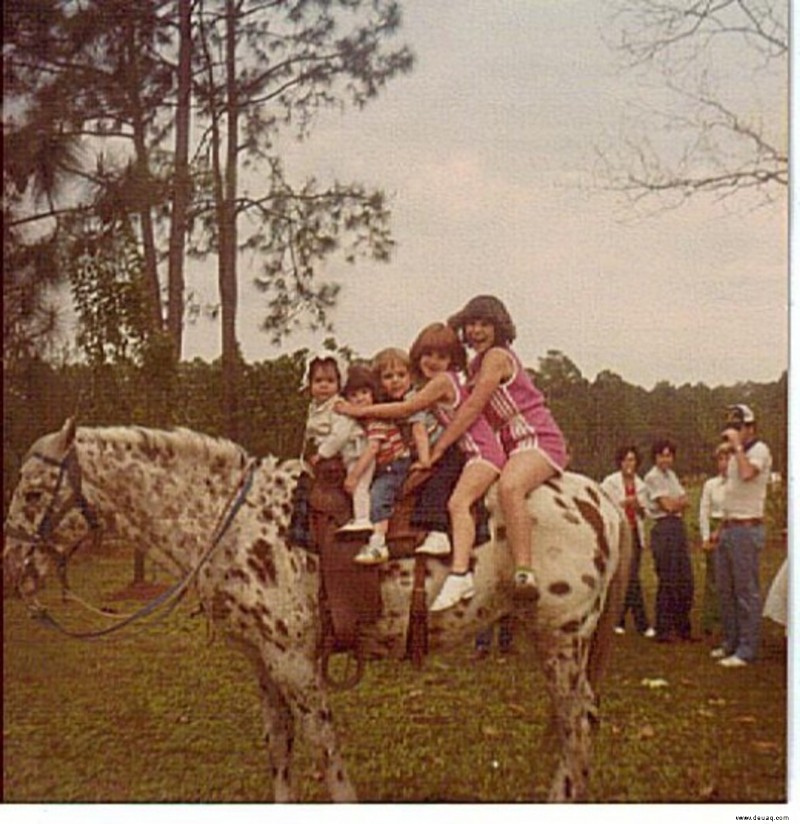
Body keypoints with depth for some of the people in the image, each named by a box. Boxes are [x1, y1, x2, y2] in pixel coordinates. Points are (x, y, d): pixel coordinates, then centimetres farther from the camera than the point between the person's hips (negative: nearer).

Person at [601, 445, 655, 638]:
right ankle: (642, 623, -2)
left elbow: (643, 514, 16)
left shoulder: (640, 485, 12)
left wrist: (638, 506, -6)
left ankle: (619, 621, 9)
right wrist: (624, 502, -14)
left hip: (635, 533, 4)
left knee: (627, 579, 2)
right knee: (631, 578, -8)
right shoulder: (610, 482, 0)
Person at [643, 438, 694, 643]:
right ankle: (662, 630, 1)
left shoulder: (671, 475, 19)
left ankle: (682, 628, 19)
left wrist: (675, 503, -6)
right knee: (668, 582, -6)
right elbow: (667, 505, -12)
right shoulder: (652, 477, -6)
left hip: (679, 526, 8)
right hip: (664, 528, -8)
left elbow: (685, 502, 13)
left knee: (686, 582, 9)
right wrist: (679, 501, 6)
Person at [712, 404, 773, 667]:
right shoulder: (736, 455, 19)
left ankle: (746, 650, -2)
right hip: (729, 528, 10)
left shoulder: (759, 450, -10)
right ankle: (731, 642, 24)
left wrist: (738, 446, -21)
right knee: (725, 590, 14)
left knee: (746, 591, -6)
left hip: (746, 529, -9)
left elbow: (747, 474, -31)